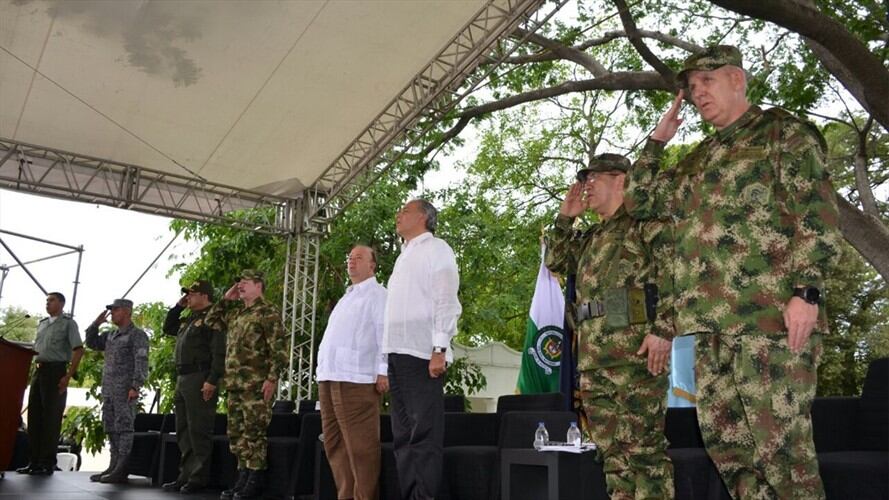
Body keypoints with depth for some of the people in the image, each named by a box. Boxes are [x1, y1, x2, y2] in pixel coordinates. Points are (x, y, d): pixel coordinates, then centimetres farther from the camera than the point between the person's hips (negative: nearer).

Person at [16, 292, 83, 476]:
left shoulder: (68, 323, -1)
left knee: (51, 418, -5)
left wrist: (68, 376, -16)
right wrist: (34, 369, 8)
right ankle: (35, 461, 13)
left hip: (55, 371, -7)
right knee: (34, 416, 6)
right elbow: (35, 349, 23)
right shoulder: (41, 324, 19)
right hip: (38, 371, 7)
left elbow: (78, 350, -9)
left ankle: (48, 463, -1)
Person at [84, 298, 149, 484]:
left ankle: (121, 470, -4)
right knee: (112, 429, 11)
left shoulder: (137, 335, -6)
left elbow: (141, 363, -13)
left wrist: (136, 386, -21)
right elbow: (91, 343, 25)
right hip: (109, 390, 8)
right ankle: (114, 466, 18)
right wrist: (96, 323, 12)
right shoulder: (111, 335, 18)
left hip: (125, 391, -8)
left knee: (124, 428, -6)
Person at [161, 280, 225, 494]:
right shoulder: (189, 319, 19)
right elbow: (167, 328, 34)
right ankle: (185, 475, 21)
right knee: (183, 431, 13)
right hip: (183, 378, 10)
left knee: (198, 431, -6)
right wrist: (178, 306, 20)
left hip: (200, 379, -10)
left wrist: (212, 381, -24)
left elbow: (219, 353, -17)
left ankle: (198, 479, -1)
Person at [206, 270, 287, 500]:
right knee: (237, 434, 12)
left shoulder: (268, 312, -8)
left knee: (254, 433, -4)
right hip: (235, 384, 9)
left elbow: (280, 348, -14)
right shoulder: (236, 312, 18)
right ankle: (243, 478, 21)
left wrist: (272, 378, -19)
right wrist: (226, 299, 17)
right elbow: (211, 321, 28)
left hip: (256, 385, -8)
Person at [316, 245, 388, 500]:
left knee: (360, 445, -9)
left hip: (356, 379, -9)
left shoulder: (377, 294, 0)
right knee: (335, 443, 9)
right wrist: (324, 371, 20)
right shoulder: (346, 298, 27)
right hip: (329, 378, 9)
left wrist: (383, 371, -18)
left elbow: (384, 333, -10)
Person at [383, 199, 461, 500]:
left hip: (422, 353, -9)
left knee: (424, 433, -8)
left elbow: (446, 301, -10)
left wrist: (439, 350, -19)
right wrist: (389, 355, 15)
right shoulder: (404, 257, 25)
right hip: (398, 352, 9)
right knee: (403, 435, 9)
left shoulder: (435, 249, 1)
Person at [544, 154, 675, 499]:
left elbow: (672, 273, -9)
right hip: (592, 357, 8)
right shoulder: (592, 237, 28)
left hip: (635, 351, -8)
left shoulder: (646, 219, 2)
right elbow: (555, 261, 28)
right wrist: (565, 216, 23)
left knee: (643, 446, -7)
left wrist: (663, 329, -19)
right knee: (611, 448, 8)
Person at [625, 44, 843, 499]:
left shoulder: (782, 131, 4)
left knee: (779, 443, -7)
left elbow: (817, 215, -6)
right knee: (723, 439, 8)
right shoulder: (698, 160, 25)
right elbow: (639, 202, 28)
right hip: (711, 322, 7)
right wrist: (658, 138, 23)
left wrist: (806, 290, -17)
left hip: (772, 314, -7)